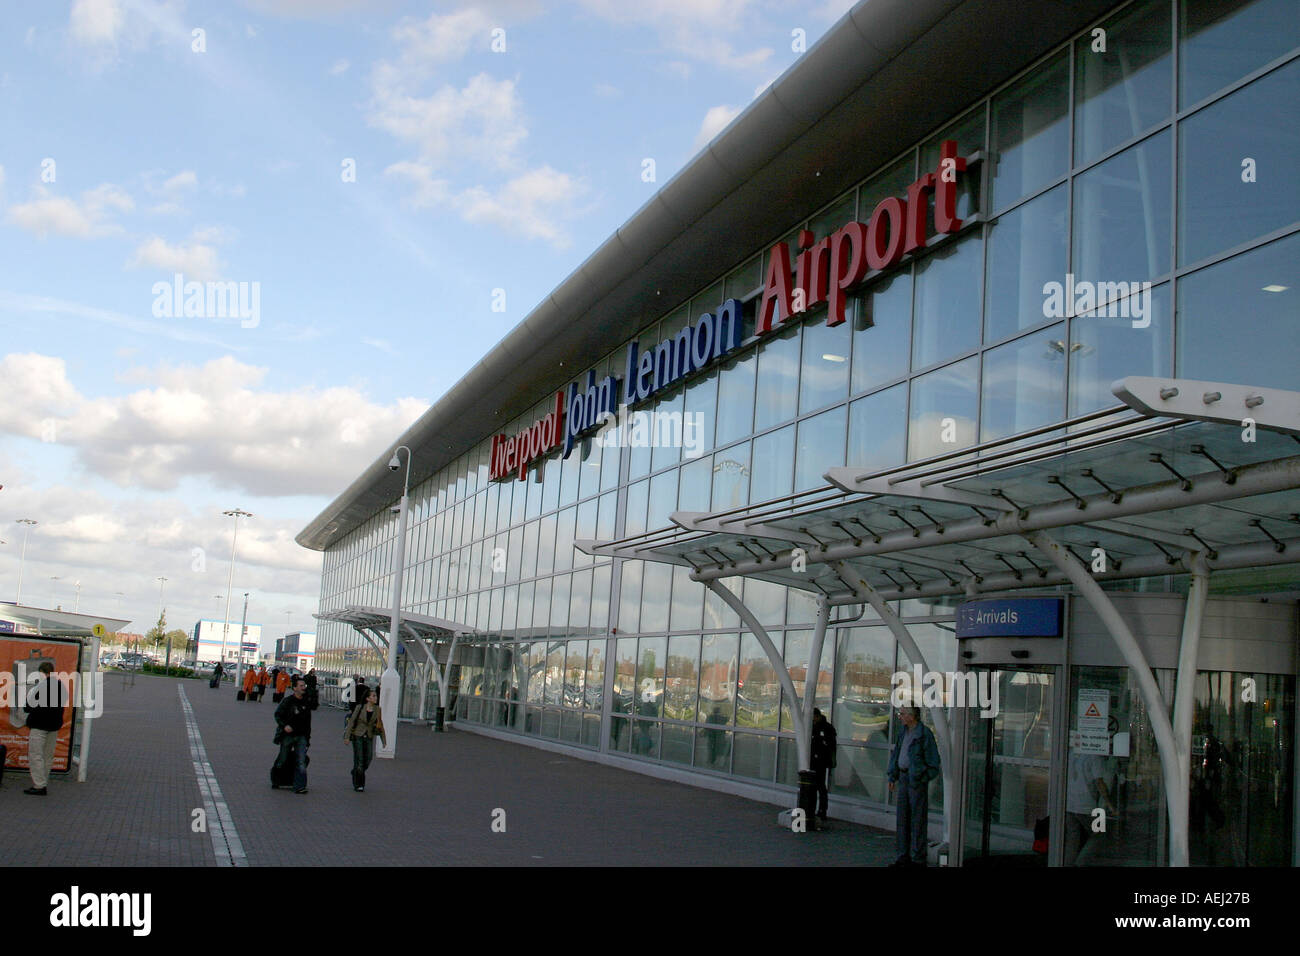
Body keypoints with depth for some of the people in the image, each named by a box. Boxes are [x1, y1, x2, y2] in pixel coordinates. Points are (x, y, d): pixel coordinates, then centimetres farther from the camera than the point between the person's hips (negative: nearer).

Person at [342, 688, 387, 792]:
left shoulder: (377, 709, 0)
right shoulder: (360, 707, -8)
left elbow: (380, 725, 6)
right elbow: (351, 721, -5)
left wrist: (384, 739, 5)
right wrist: (347, 736, -9)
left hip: (369, 737, 3)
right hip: (358, 736, -3)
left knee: (368, 759, 0)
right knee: (359, 760, -6)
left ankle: (355, 772, 31)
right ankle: (357, 785, 6)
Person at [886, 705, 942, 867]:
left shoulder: (924, 734, -12)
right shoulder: (904, 732, 12)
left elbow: (933, 760, -10)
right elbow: (896, 754, 19)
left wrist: (921, 779, -13)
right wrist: (892, 777, 13)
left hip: (918, 780, -8)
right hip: (904, 778, 8)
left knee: (918, 819, -3)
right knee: (902, 817, 10)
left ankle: (918, 858, 3)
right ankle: (904, 856, 16)